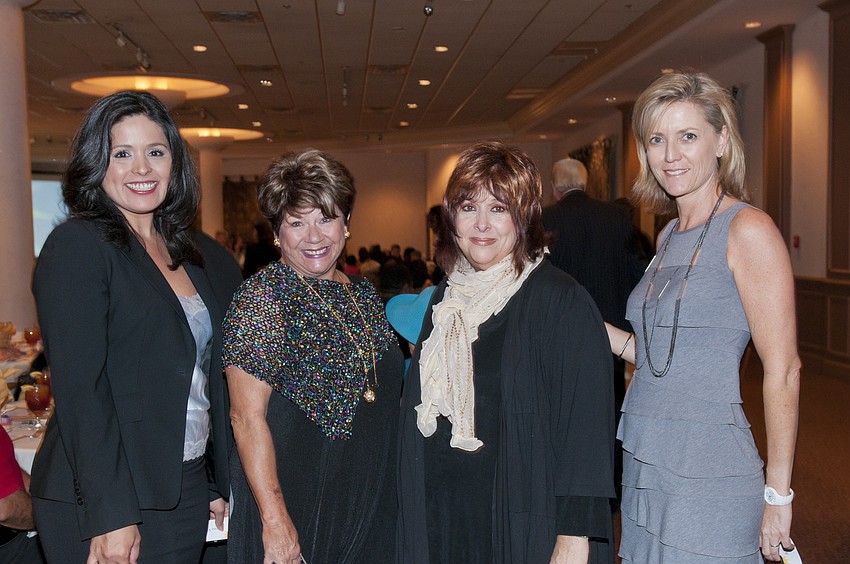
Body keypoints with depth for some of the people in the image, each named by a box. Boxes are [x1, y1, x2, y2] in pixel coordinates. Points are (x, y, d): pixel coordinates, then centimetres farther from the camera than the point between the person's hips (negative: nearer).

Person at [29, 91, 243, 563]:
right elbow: (79, 387, -16)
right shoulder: (76, 247, -9)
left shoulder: (205, 256, 9)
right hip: (103, 507, -5)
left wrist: (222, 484, 8)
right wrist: (110, 515, -19)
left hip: (188, 493, 6)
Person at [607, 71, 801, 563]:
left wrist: (777, 493, -12)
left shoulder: (748, 229, -12)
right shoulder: (671, 236, 12)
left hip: (707, 474, -7)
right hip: (645, 467, 7)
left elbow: (783, 370, -13)